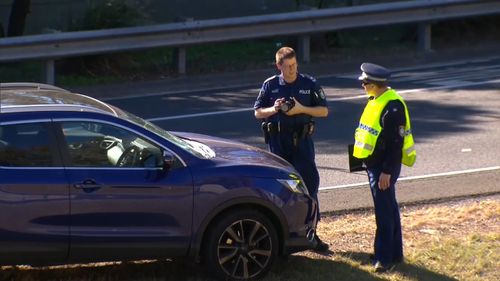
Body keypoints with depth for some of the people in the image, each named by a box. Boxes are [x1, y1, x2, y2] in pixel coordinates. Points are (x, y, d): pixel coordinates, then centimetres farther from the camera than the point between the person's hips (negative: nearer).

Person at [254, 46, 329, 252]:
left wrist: (302, 109, -14)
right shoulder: (270, 85, 4)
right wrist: (273, 109, -12)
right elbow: (257, 112, 9)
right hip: (278, 140, 1)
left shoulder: (309, 84, 2)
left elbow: (324, 111, 2)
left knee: (310, 183, -6)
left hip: (302, 140, -1)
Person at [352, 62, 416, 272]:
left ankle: (384, 258, -2)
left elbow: (396, 143, -22)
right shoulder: (376, 101, 10)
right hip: (374, 164, 10)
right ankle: (395, 254, 25)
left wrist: (387, 171, -22)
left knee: (385, 212, -5)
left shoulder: (392, 107, -21)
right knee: (388, 210, 16)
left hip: (384, 167, -10)